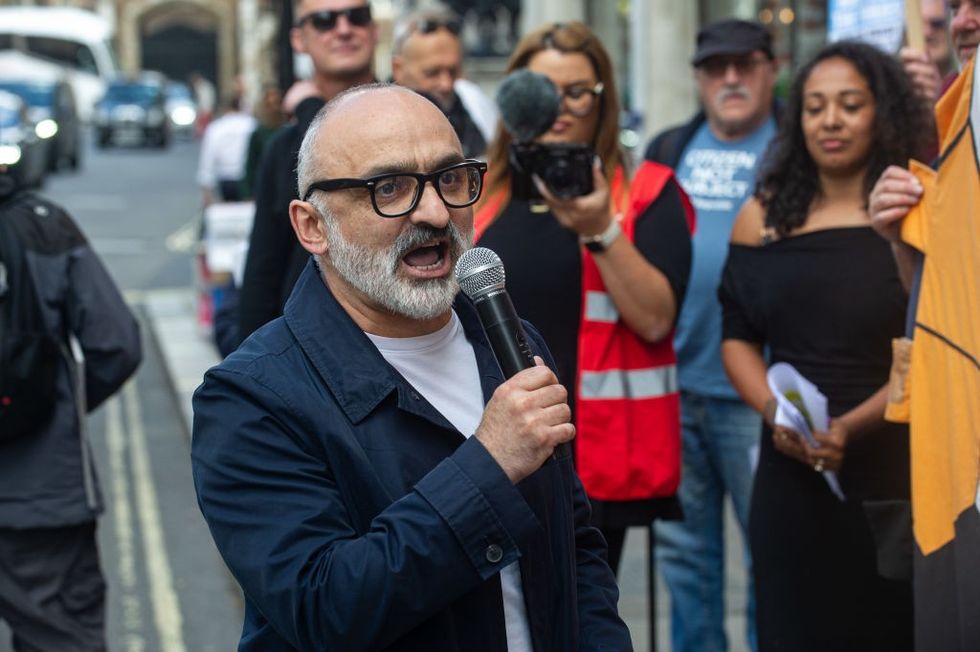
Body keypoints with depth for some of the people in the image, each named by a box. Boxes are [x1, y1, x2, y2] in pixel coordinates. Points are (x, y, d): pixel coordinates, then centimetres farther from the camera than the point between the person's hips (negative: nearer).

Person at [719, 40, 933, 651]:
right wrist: (773, 411, -8)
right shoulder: (766, 216, 8)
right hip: (792, 474, 3)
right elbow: (738, 336, 11)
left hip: (899, 474, -3)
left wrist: (853, 424, -20)